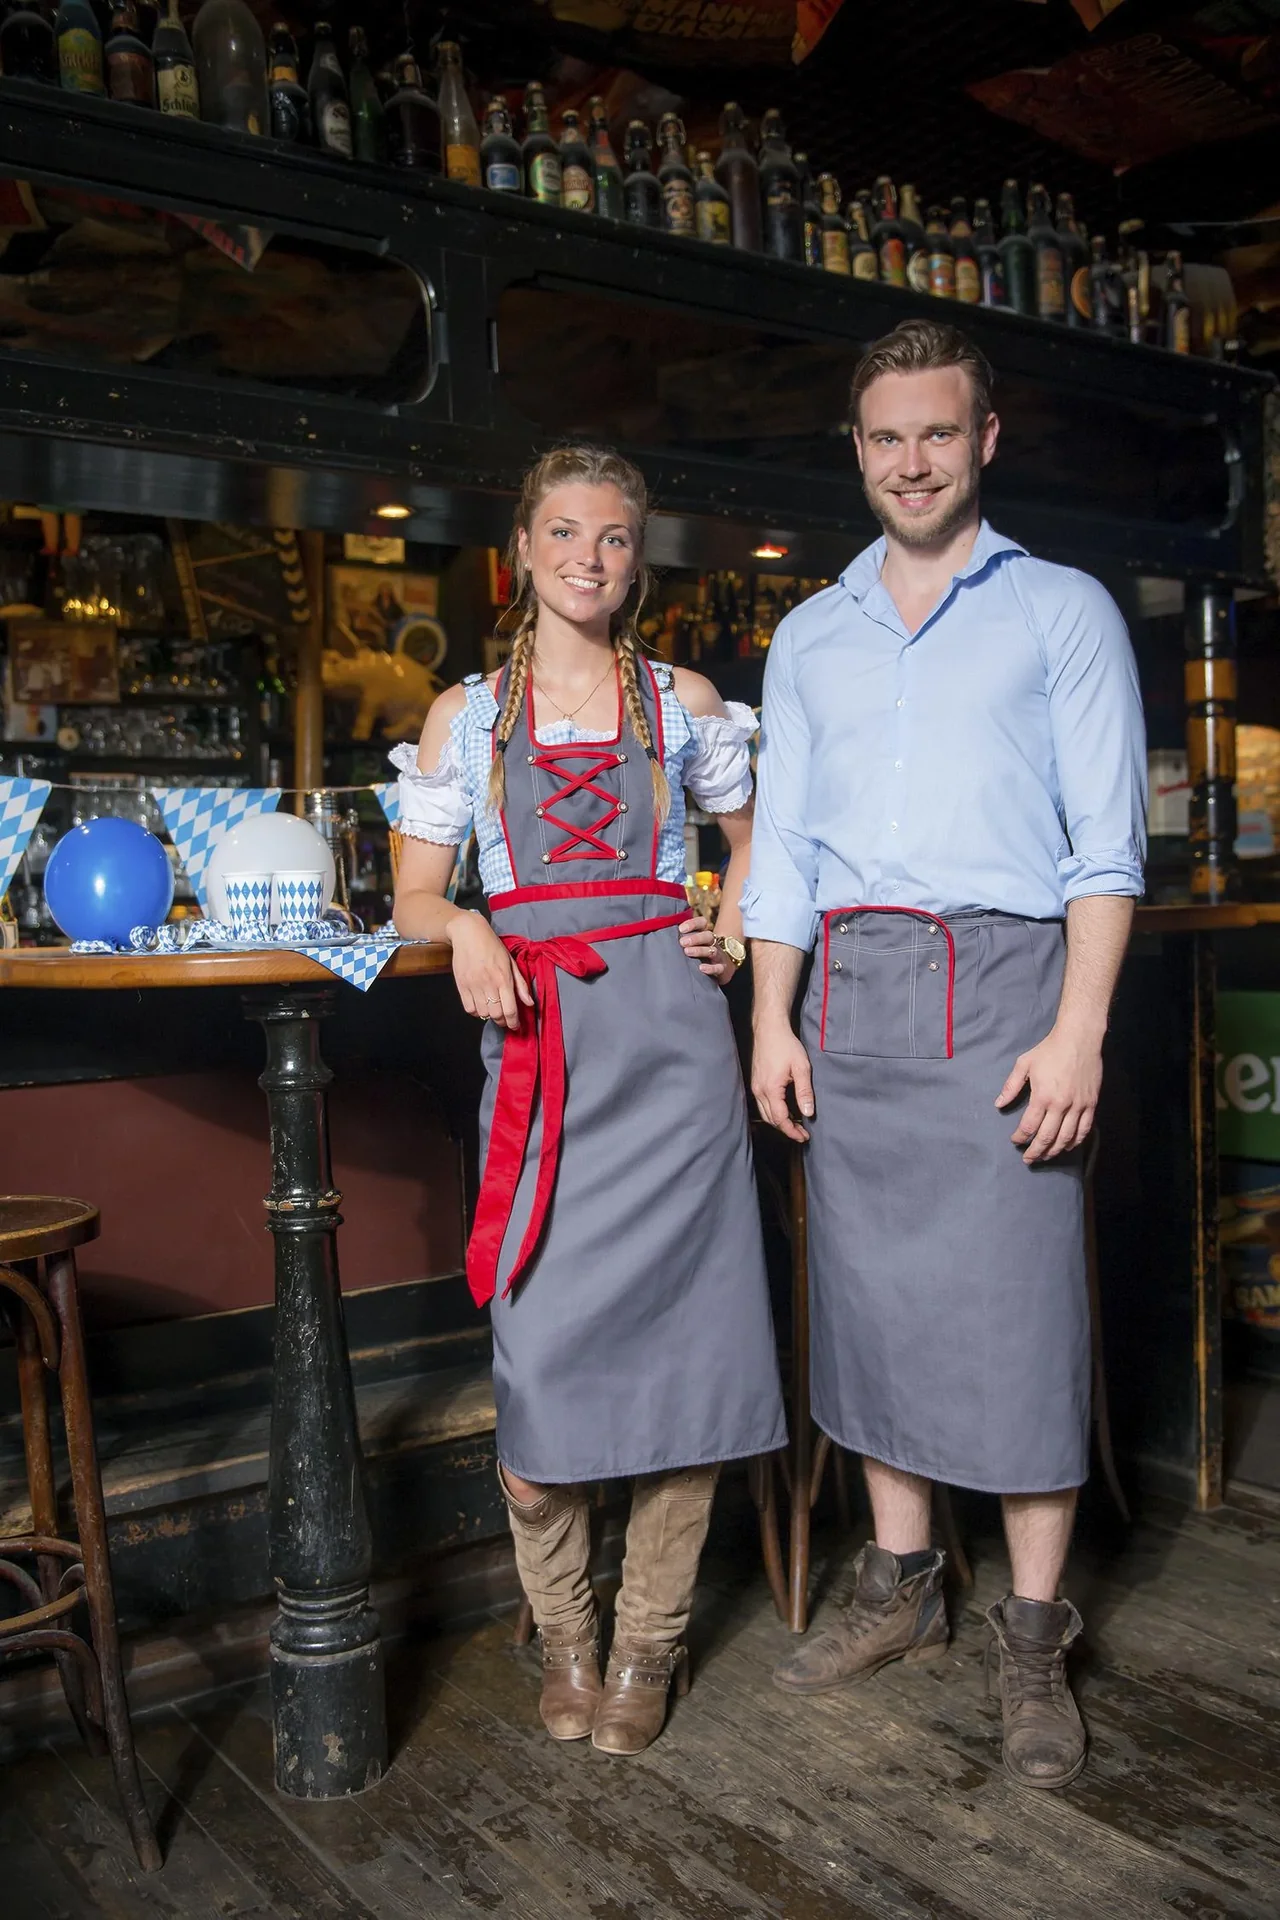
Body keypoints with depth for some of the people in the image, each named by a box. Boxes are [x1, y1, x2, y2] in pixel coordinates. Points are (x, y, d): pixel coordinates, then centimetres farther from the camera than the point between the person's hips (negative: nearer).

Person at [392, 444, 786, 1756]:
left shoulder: (683, 702, 13)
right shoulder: (465, 715, 12)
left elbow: (755, 833, 25)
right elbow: (414, 894, 11)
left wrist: (733, 931, 7)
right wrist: (464, 932, -10)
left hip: (667, 1028, 1)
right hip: (535, 1042, 0)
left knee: (679, 1328, 0)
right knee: (540, 1340, -3)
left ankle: (648, 1642, 18)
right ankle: (563, 1634, 20)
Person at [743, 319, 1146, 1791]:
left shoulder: (1061, 611, 6)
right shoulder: (810, 636, 17)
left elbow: (1106, 839, -1)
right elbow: (781, 842, 15)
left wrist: (1078, 1031, -12)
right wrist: (772, 1022, 5)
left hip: (999, 975, -4)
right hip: (849, 990, 4)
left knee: (1018, 1308, -3)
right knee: (871, 1294, 9)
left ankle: (1034, 1640, 11)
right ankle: (899, 1589, 24)